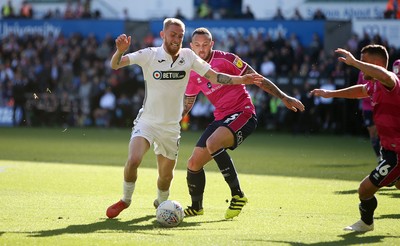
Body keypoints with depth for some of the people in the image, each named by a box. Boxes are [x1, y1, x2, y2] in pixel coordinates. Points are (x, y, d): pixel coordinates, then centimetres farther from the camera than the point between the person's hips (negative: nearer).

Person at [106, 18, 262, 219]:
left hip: (171, 127, 3)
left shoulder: (188, 56, -3)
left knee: (166, 175, 10)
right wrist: (120, 51, -40)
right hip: (147, 121, -3)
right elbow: (115, 65, -18)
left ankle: (161, 203, 43)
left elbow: (215, 77, 1)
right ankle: (125, 200, 0)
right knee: (133, 160, -25)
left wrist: (242, 79, -11)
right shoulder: (149, 55, -11)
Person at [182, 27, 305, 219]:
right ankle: (196, 207, 26)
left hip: (242, 113, -6)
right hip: (221, 118, 7)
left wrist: (284, 97, -10)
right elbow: (187, 103, 22)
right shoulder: (193, 74, 8)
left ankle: (237, 195, -23)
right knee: (193, 164, 1)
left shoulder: (225, 59, -9)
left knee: (212, 143, -33)